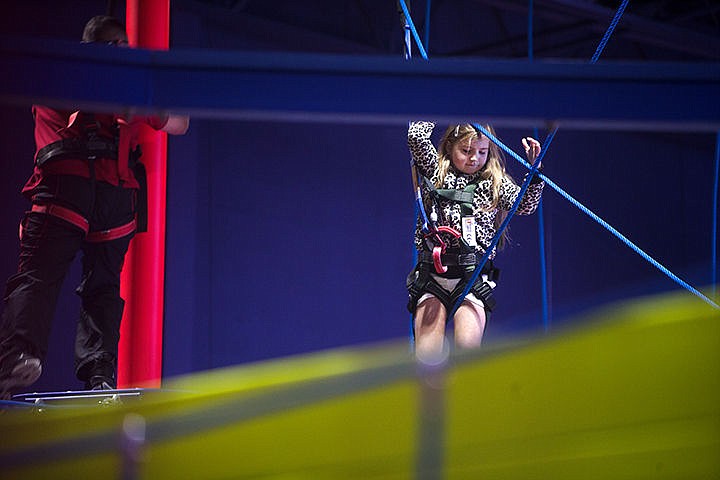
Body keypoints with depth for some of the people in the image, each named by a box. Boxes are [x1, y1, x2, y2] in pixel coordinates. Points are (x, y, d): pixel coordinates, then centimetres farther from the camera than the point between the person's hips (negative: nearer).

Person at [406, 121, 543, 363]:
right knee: (427, 356, -11)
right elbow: (416, 136, -5)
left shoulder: (494, 184, 10)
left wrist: (535, 172, -20)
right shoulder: (435, 172, 9)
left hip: (473, 279, 0)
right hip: (432, 276, 0)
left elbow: (525, 205, -6)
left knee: (467, 347, -21)